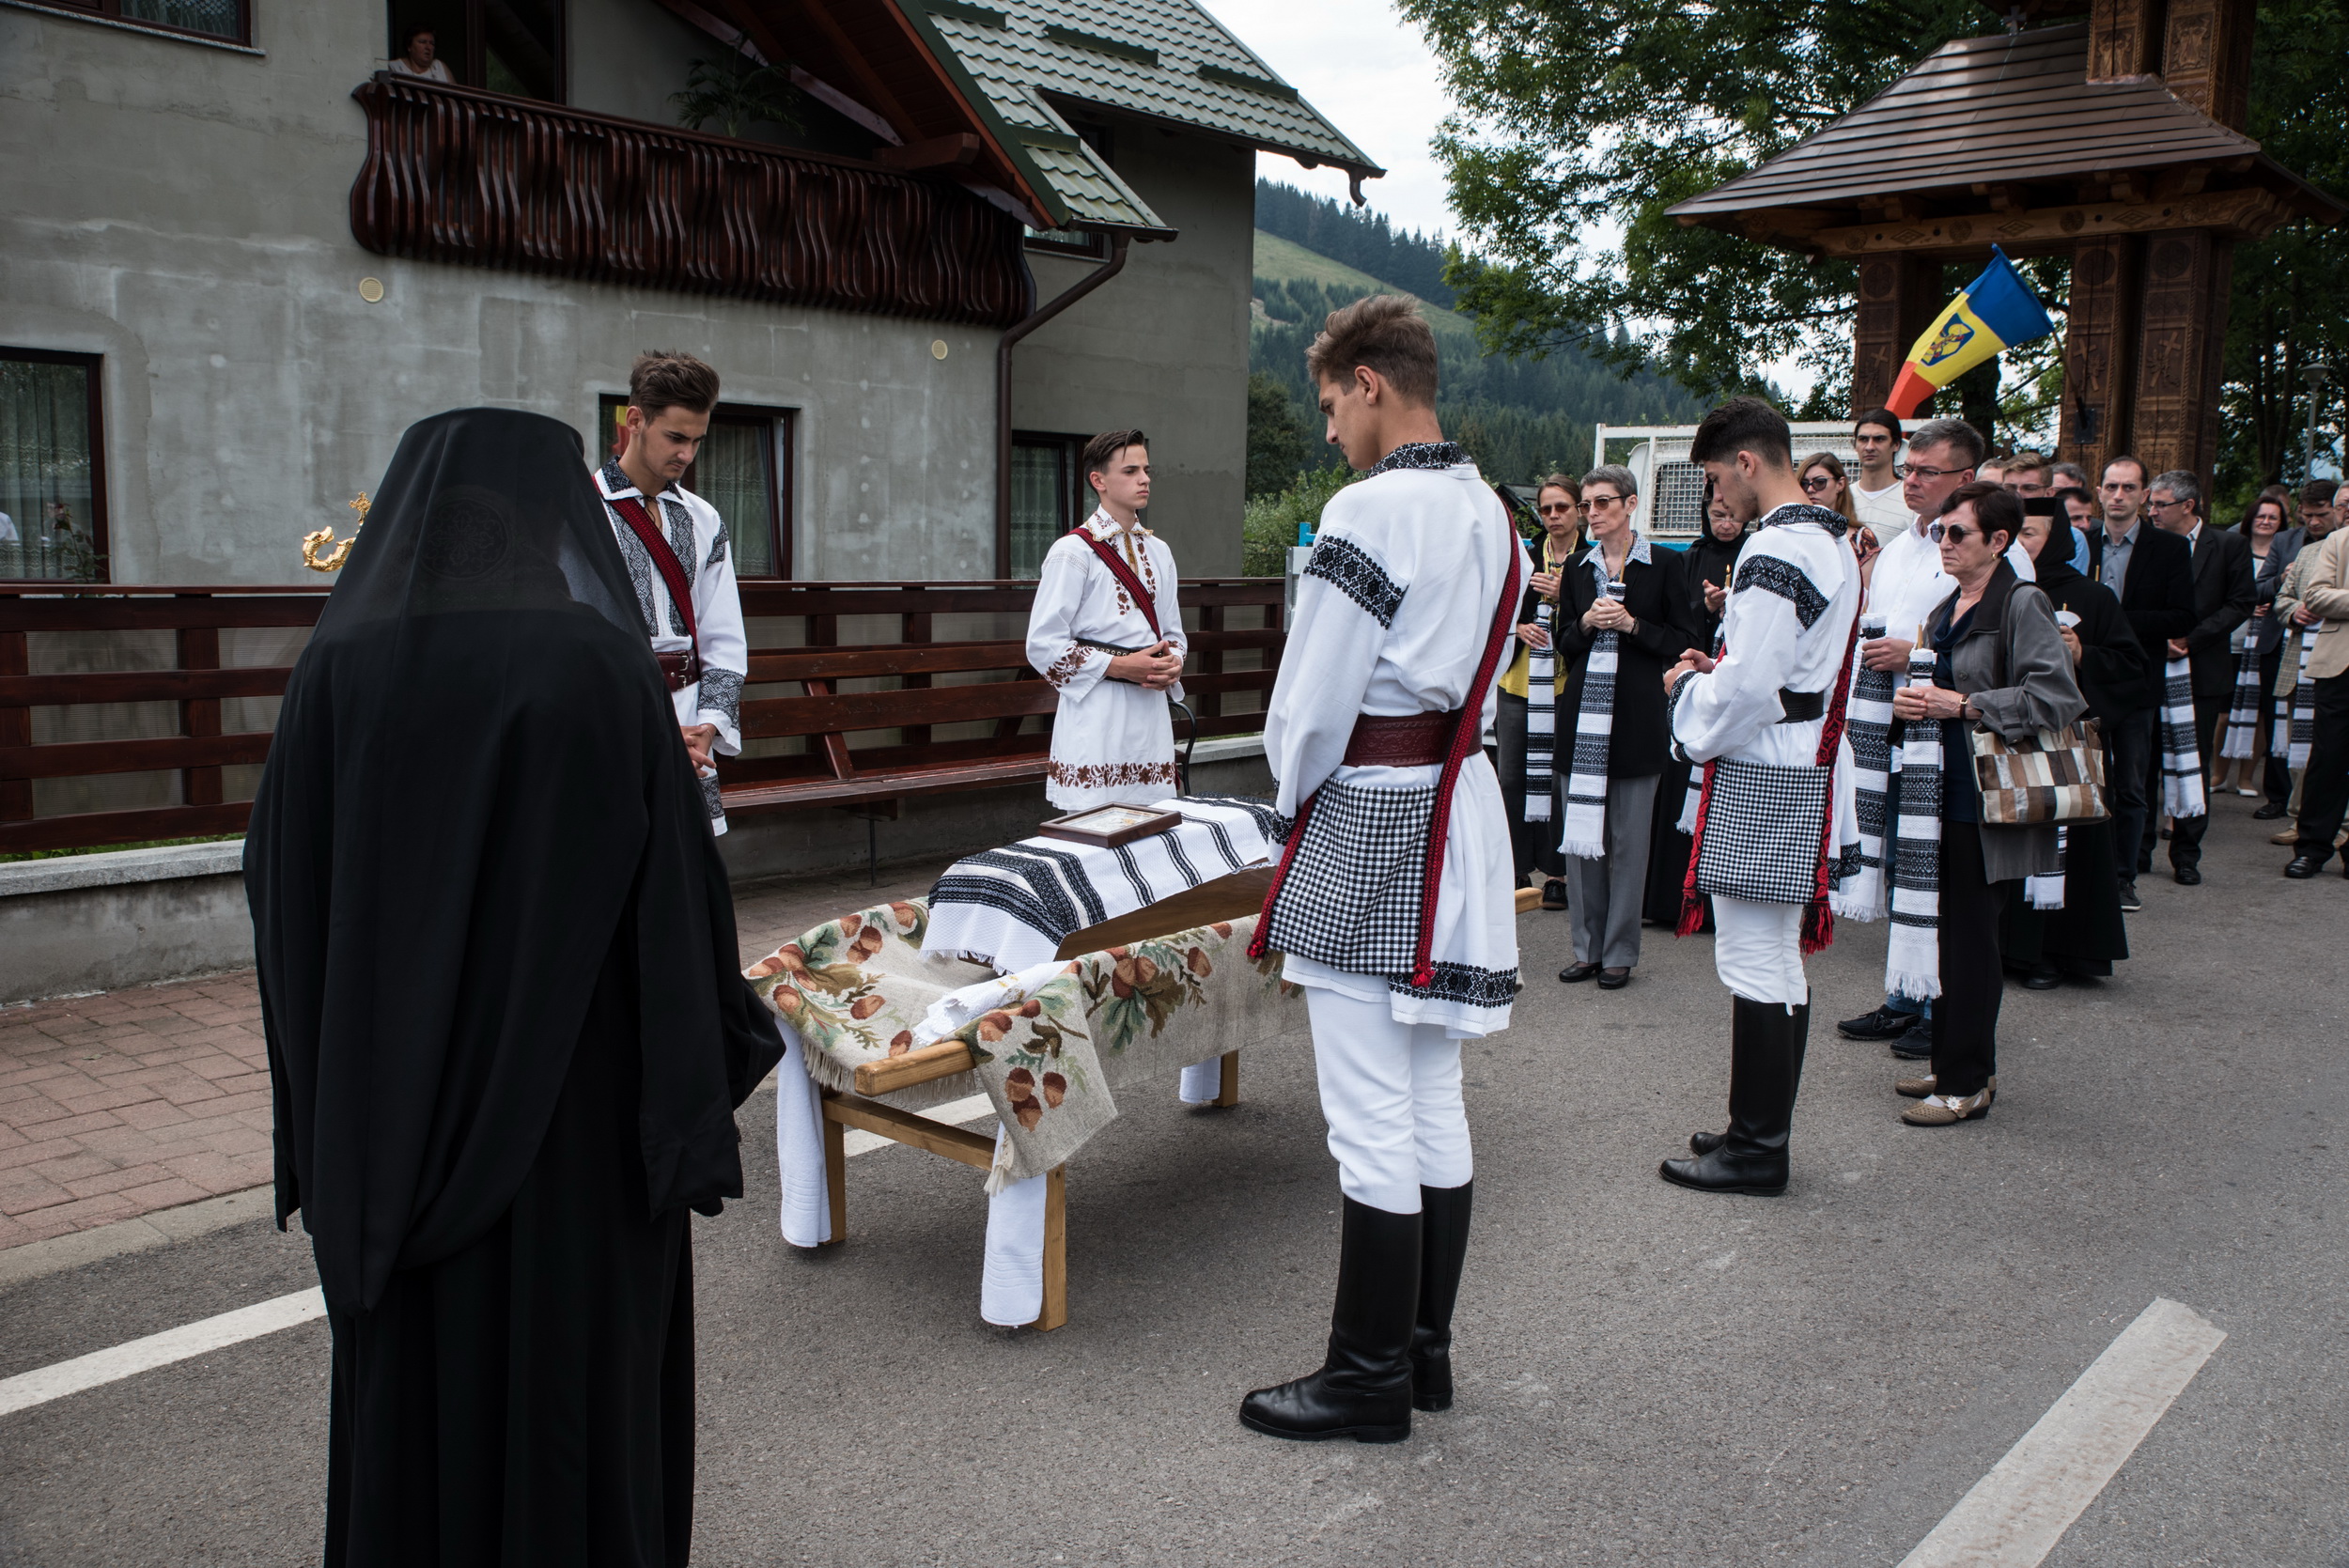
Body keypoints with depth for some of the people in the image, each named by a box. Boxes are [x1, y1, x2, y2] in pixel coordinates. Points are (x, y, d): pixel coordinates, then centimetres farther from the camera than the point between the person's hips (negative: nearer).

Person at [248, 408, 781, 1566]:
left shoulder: (338, 667, -4)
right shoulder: (600, 663, -13)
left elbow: (283, 898, 0)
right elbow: (676, 895, -13)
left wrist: (328, 1122, 11)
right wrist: (697, 1106, -5)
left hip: (396, 1112, 3)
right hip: (576, 1108, -3)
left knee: (412, 1383, 18)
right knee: (577, 1375, 12)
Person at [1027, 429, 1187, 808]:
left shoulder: (1158, 551, 16)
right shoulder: (1074, 552, -5)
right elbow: (1043, 645, -10)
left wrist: (1173, 663, 0)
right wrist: (1120, 667, -15)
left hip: (1152, 716, 6)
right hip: (1097, 716, -6)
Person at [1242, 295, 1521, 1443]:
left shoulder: (1371, 510, -16)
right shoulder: (1490, 515, 12)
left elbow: (1312, 696, -14)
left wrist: (1294, 791, 3)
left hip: (1368, 818, -9)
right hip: (1459, 809, 9)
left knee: (1373, 1120, -1)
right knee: (1434, 1103, 15)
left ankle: (1368, 1381, 11)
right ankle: (1424, 1351, 26)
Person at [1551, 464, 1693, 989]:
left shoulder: (1665, 565, 1)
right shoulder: (1577, 568, 12)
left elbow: (1684, 642, 0)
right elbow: (1564, 644, 13)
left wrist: (1631, 624, -13)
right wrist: (1586, 623, -7)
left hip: (1637, 716, -3)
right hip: (1584, 713, 4)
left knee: (1628, 838, 0)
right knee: (1580, 832, 4)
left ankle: (1620, 952, 10)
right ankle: (1587, 947, 15)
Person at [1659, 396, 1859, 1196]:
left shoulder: (1774, 552, -19)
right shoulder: (1832, 542, 14)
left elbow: (1746, 689, -23)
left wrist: (1689, 686, -5)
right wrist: (1721, 667, 11)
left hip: (1761, 780, -11)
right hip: (1808, 769, 11)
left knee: (1752, 960, -3)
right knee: (1779, 957, 16)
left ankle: (1756, 1150, 5)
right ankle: (1762, 1130, 26)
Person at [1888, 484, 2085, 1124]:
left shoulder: (2022, 603, -10)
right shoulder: (1947, 609, 15)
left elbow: (2057, 697, -19)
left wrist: (1963, 705, -17)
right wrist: (1907, 702, 3)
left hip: (1988, 798, -8)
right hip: (1945, 789, 8)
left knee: (1971, 938, -3)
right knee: (1952, 933, 11)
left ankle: (1966, 1083, 6)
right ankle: (1962, 1063, 22)